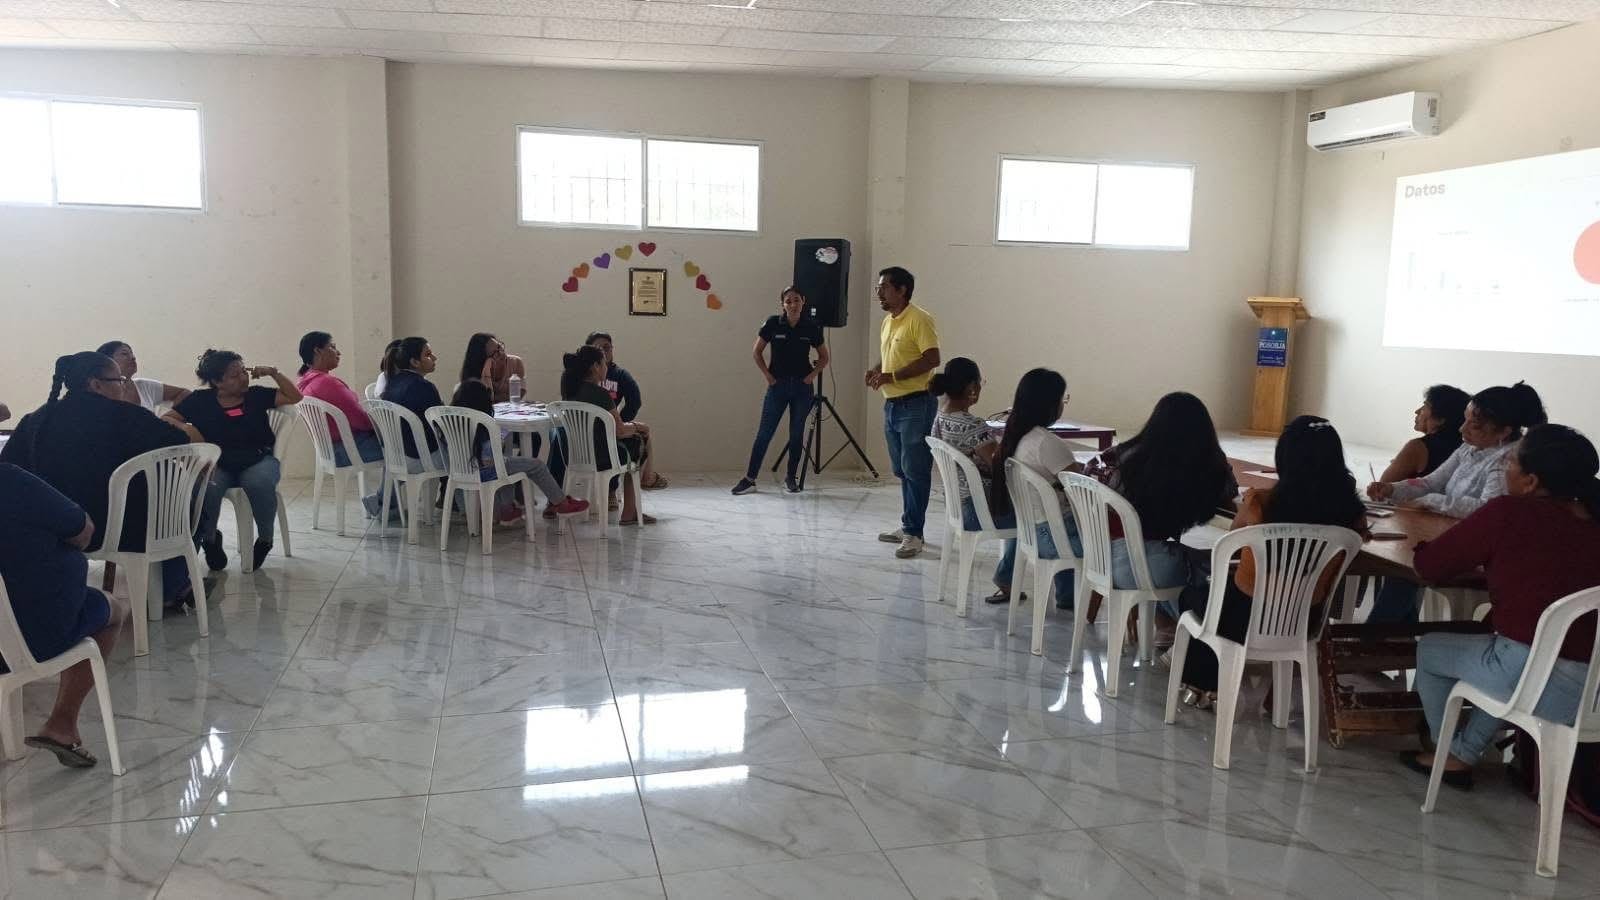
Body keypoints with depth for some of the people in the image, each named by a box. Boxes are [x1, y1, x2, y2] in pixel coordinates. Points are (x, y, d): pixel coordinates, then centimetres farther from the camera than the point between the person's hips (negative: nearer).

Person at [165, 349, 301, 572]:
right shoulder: (200, 400, 4)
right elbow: (167, 420, 1)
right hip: (217, 464, 0)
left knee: (260, 484, -36)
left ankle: (265, 540, -7)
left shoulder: (256, 396, 7)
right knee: (206, 487, -34)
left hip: (257, 460, 0)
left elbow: (294, 396, 9)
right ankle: (209, 539, 0)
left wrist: (273, 373, -1)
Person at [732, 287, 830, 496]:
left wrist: (813, 374, -3)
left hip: (802, 387, 1)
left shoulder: (811, 328, -1)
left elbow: (824, 357, 11)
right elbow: (757, 352, 5)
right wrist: (767, 375, -2)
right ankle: (749, 479, 3)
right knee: (764, 433, -1)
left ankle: (791, 478, 19)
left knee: (797, 434, 7)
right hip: (778, 385, -1)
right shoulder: (773, 324, -5)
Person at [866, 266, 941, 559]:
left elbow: (932, 359, -20)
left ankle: (913, 533, -2)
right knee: (902, 471, 14)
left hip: (916, 405, -9)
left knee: (915, 471, -5)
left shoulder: (919, 319, -12)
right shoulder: (887, 321, 15)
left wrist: (892, 376, -21)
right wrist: (875, 370, 5)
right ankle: (907, 526, 23)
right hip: (892, 404, 9)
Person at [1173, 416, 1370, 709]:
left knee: (1192, 595, 31)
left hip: (1246, 620, -3)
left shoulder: (1259, 503, -24)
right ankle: (1211, 685, 47)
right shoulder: (1353, 513, -18)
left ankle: (1200, 684, 47)